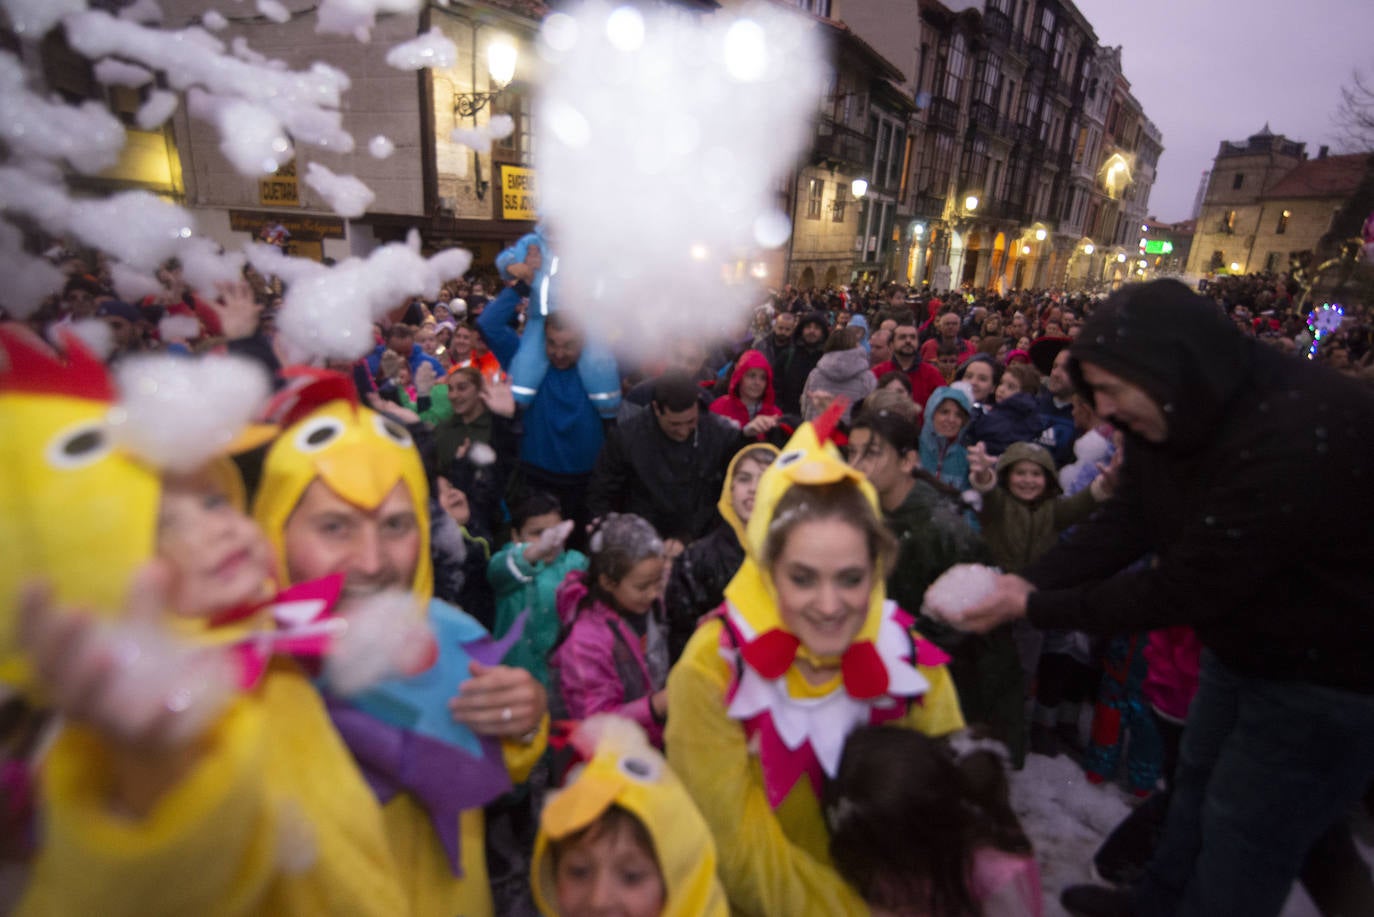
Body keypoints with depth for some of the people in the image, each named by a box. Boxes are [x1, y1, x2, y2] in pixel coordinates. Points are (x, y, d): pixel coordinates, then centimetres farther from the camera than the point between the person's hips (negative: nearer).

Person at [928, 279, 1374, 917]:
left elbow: (1184, 587, -33)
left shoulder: (1299, 432, -35)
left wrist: (1036, 607, -25)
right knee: (1197, 781, 23)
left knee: (1240, 836, 6)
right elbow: (1122, 525, -7)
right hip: (1241, 643, 8)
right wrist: (1026, 581, -19)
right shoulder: (1175, 419, -9)